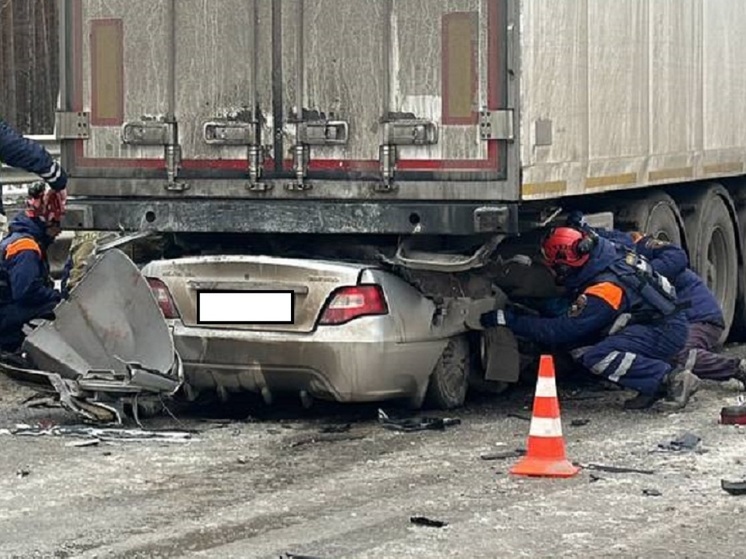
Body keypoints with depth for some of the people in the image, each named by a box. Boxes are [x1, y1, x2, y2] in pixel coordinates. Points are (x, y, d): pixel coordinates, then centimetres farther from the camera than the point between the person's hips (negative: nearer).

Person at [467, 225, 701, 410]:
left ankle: (671, 378, -21)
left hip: (667, 330, -10)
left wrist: (505, 319, -22)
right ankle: (653, 387, -1)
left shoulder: (603, 290, -26)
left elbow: (560, 331, -23)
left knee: (598, 357, -26)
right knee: (578, 346, -2)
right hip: (648, 321, 10)